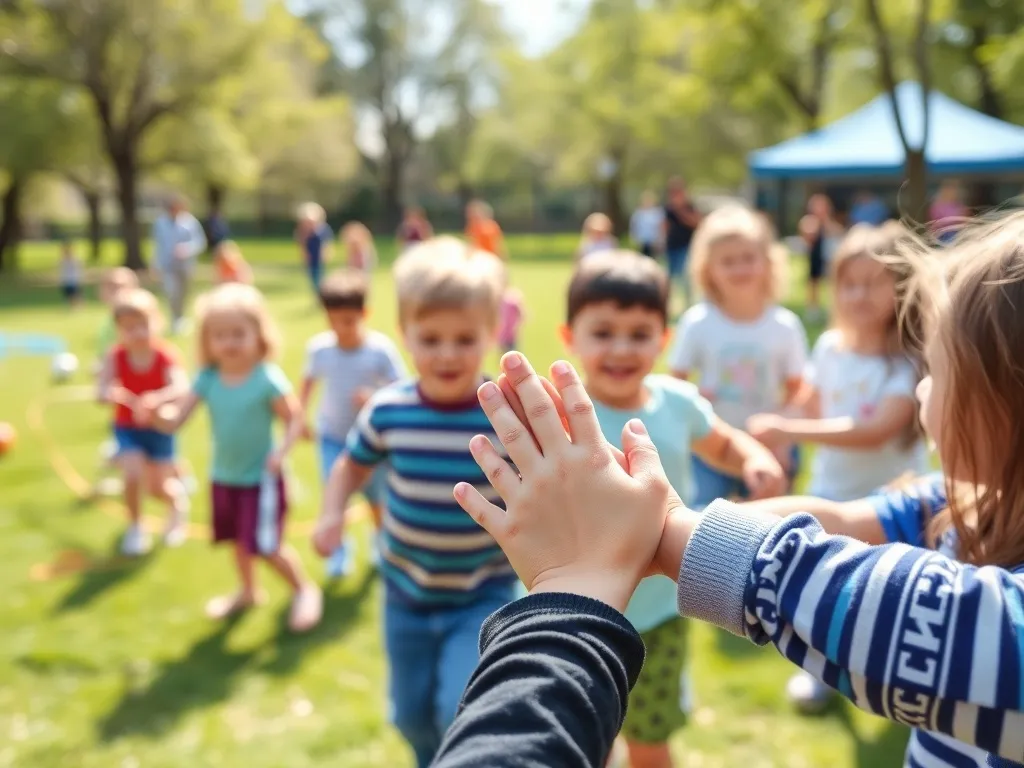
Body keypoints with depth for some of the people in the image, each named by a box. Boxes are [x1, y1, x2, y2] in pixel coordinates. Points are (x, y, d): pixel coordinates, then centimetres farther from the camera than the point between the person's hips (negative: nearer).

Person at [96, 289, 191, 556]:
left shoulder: (165, 356, -22)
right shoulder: (116, 357, -17)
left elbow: (181, 385, -40)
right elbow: (101, 391, -28)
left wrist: (158, 398, -59)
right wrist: (112, 394, -52)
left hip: (159, 428, -1)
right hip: (127, 428, 1)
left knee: (159, 488, 3)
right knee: (133, 476, -19)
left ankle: (179, 500, 42)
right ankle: (135, 528, 7)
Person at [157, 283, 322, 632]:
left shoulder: (268, 380, -20)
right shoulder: (208, 379, -8)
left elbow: (294, 420, -13)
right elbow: (175, 421, -10)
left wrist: (281, 451, -29)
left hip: (261, 478, -5)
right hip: (223, 477, 5)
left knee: (267, 546, -6)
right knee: (239, 541, 21)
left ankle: (305, 590, 20)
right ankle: (248, 591, 46)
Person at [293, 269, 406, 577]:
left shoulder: (380, 349, -21)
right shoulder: (318, 348, -12)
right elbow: (309, 381, 5)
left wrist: (375, 398, -34)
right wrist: (301, 415, -4)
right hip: (332, 434, 1)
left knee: (376, 496, 14)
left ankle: (380, 539, 46)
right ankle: (339, 548, 12)